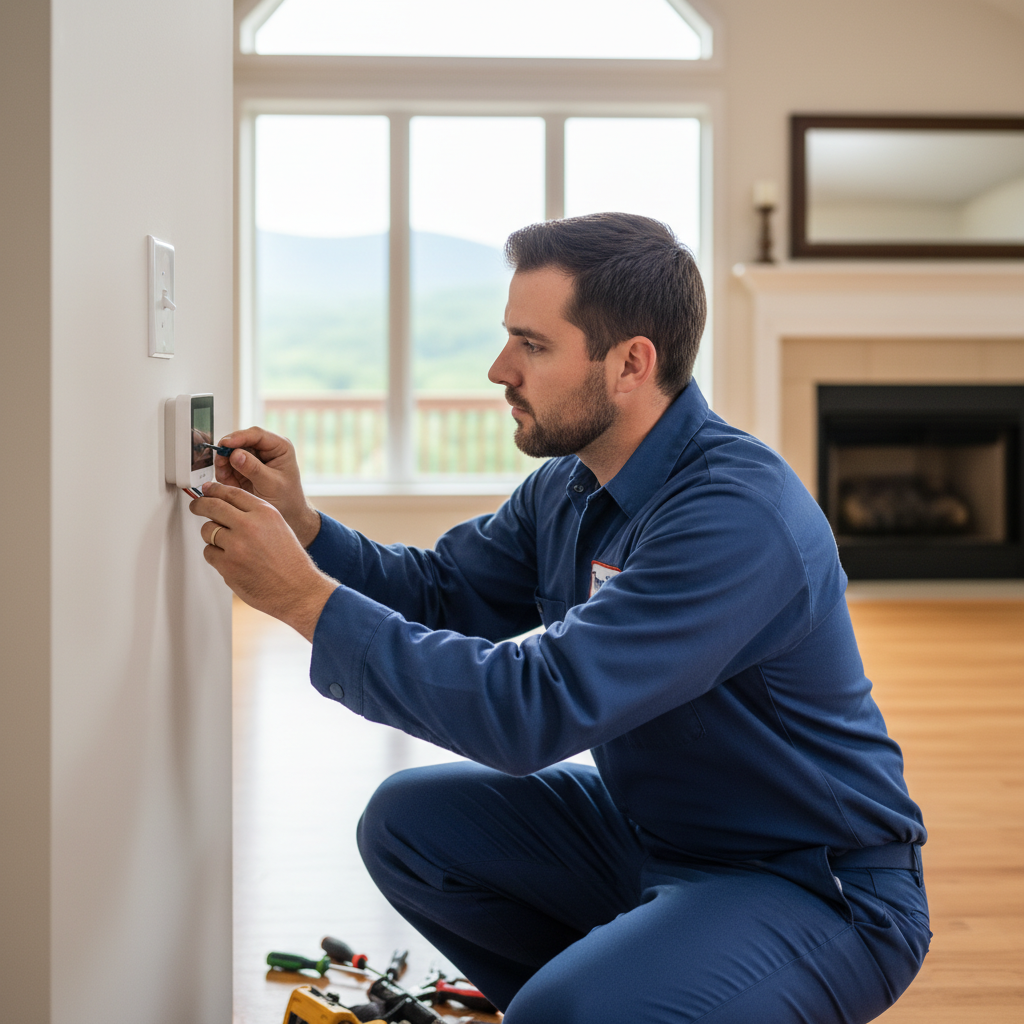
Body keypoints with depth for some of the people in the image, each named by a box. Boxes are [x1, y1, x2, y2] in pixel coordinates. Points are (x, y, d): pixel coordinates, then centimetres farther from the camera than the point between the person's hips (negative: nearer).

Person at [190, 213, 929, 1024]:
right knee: (409, 820, 2)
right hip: (647, 829, 9)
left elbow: (537, 708, -34)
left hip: (819, 886, -8)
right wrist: (300, 524, -8)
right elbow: (440, 591, 10)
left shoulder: (738, 515, -28)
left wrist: (307, 598, -29)